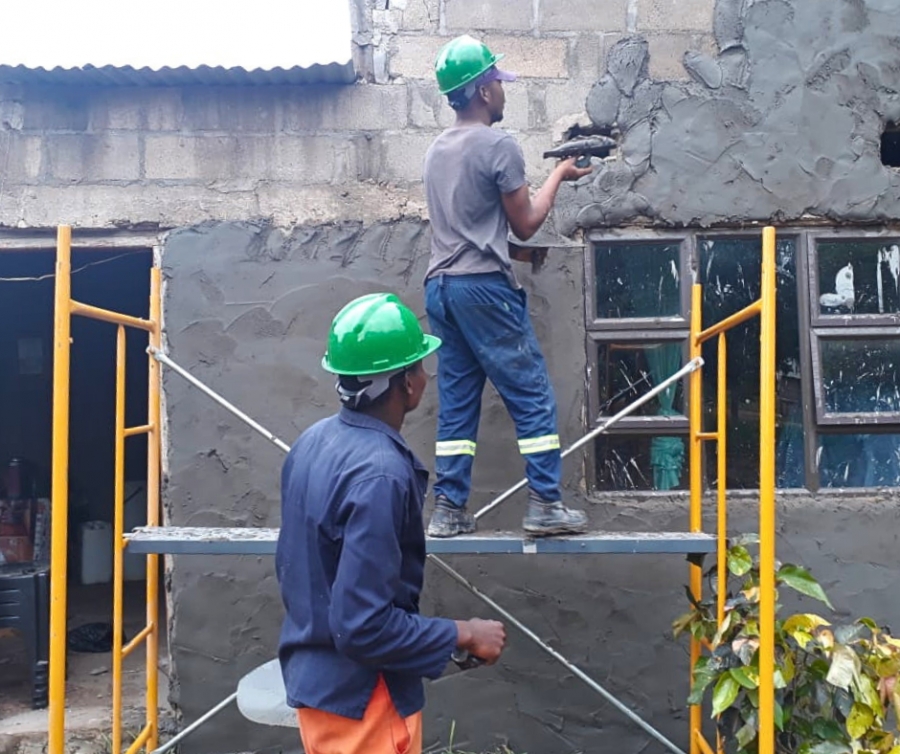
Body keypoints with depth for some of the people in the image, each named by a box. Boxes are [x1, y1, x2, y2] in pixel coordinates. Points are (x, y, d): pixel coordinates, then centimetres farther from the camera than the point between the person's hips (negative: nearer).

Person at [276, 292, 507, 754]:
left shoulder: (314, 442, 0)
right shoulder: (380, 474, -28)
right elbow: (364, 626, -28)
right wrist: (464, 635, -16)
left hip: (316, 677, 9)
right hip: (359, 697, -9)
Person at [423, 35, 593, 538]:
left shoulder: (438, 151, 17)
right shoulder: (499, 146, -7)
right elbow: (526, 223, -1)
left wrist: (511, 251, 28)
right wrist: (559, 176, 12)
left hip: (441, 285, 8)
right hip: (484, 287, -8)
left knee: (457, 401, 9)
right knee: (533, 395, -1)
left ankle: (449, 509, 10)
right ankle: (546, 505, 2)